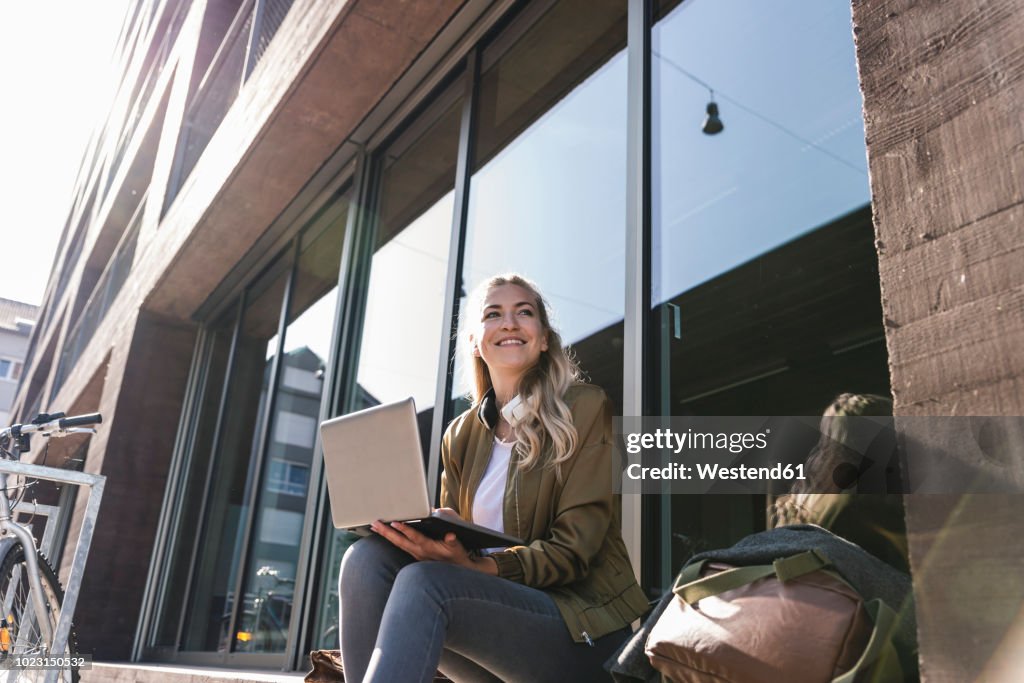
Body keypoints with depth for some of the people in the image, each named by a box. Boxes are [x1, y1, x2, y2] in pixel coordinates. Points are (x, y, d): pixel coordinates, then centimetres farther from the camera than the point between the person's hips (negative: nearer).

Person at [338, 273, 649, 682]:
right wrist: (416, 535, -15)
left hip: (580, 624, -5)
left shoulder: (584, 408, -3)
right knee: (367, 558, -19)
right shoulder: (461, 435, 12)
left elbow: (574, 549, -11)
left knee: (424, 583, -31)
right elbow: (451, 537, 10)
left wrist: (477, 567, -28)